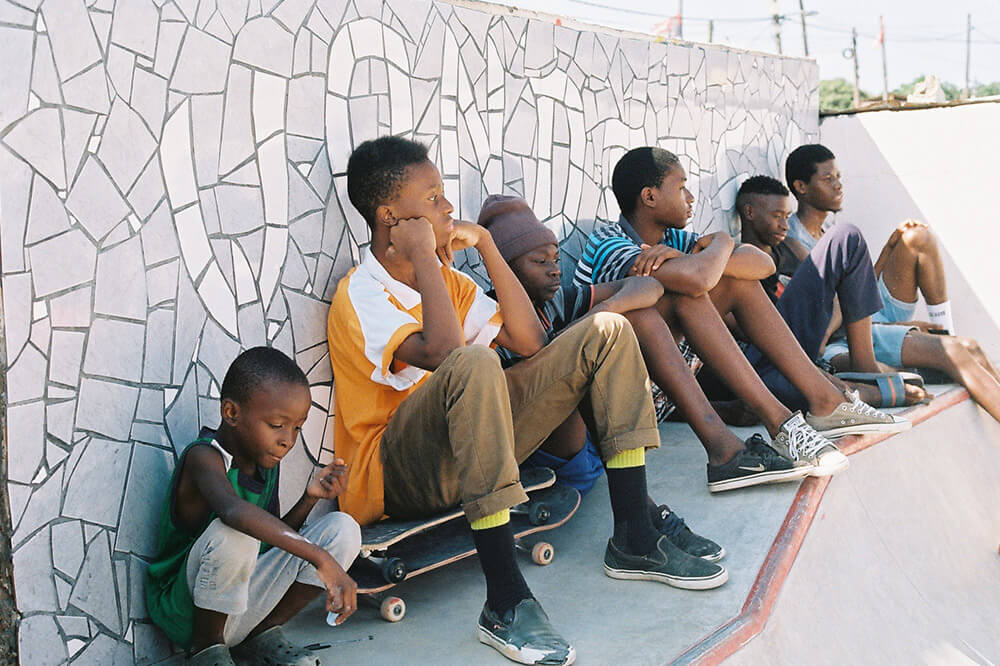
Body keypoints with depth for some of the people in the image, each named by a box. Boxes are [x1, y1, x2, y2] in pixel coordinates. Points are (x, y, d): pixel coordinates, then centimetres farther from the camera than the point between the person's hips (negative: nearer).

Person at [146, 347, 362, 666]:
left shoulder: (267, 463, 4)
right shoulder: (203, 457, -21)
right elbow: (234, 511, -44)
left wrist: (309, 499, -6)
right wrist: (321, 558, -50)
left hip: (242, 608, 7)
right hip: (186, 611, -7)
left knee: (343, 529, -7)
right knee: (233, 534, -37)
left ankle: (263, 633, 6)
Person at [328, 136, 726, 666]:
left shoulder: (445, 279, 13)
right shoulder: (359, 296, -13)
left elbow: (529, 340, 6)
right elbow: (442, 353, -31)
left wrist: (486, 245, 2)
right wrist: (421, 256, -20)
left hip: (473, 456, 8)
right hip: (395, 476, -8)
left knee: (606, 333, 0)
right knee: (473, 363, -41)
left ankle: (633, 540, -4)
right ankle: (505, 602, -37)